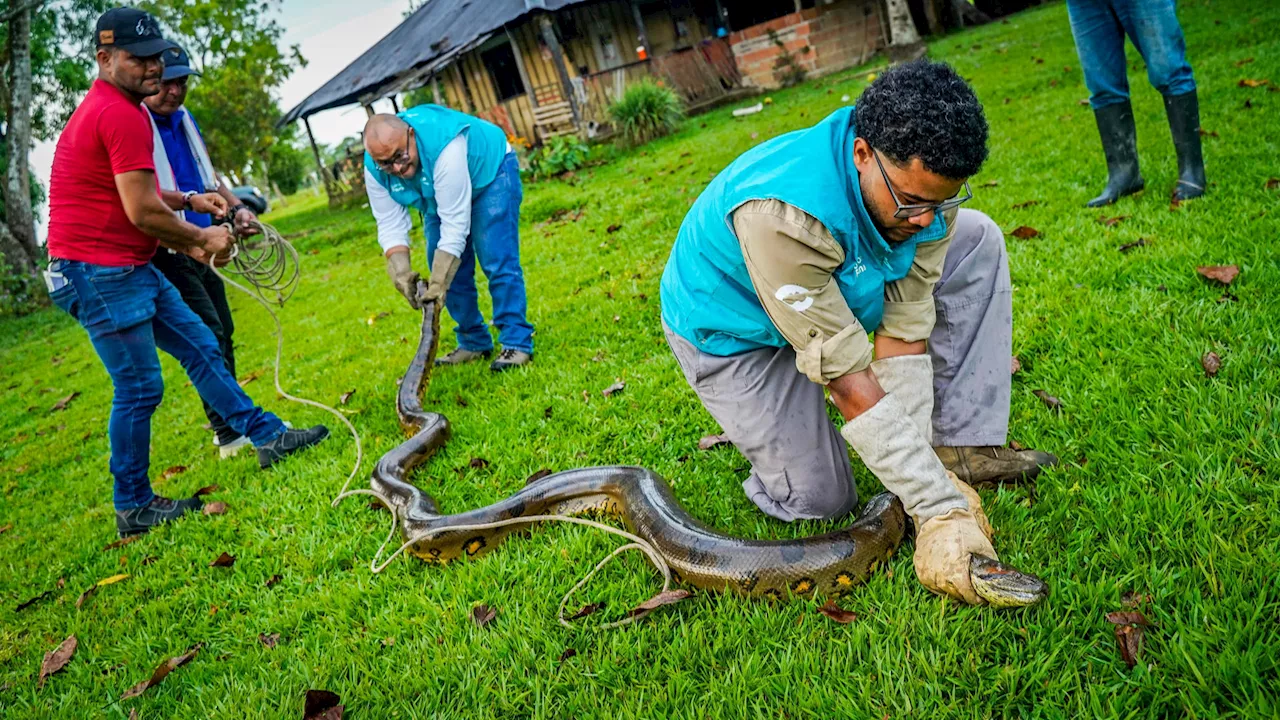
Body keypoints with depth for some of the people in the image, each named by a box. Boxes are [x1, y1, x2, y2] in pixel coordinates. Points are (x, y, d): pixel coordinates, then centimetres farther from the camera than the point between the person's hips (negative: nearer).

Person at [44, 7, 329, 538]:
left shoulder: (107, 108, 16)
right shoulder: (121, 115, -18)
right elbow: (142, 212, -21)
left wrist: (187, 200, 10)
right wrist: (202, 238, -6)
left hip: (131, 267, 11)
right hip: (99, 272, -11)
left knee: (201, 347, 13)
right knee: (140, 387, -3)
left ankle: (267, 435, 22)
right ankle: (133, 509, 10)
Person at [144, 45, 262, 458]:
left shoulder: (184, 120, 14)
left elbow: (208, 179, 23)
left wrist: (236, 208, 5)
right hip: (166, 253, -9)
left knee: (222, 334, 12)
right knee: (208, 335, -14)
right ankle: (231, 434, -10)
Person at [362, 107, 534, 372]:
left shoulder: (444, 146, -41)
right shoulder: (375, 170, -22)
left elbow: (454, 223, -41)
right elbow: (390, 225, -18)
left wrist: (438, 284, -42)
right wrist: (401, 272, -33)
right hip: (440, 194, 6)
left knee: (497, 260, -18)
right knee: (448, 268, 2)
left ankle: (517, 343, -15)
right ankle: (474, 343, 13)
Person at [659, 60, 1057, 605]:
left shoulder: (923, 181, -22)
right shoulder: (781, 211, -42)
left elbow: (905, 333, -20)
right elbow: (848, 381, -39)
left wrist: (923, 463, -25)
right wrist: (938, 509, -37)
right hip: (731, 330, -6)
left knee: (976, 238, -9)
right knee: (821, 503, -8)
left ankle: (962, 447, -8)